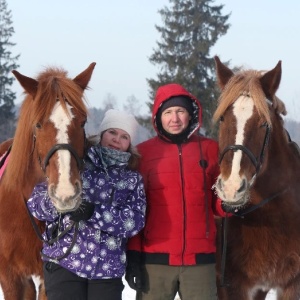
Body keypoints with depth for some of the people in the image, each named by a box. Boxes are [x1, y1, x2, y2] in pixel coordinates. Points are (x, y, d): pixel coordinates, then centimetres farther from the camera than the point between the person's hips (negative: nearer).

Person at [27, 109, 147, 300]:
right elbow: (36, 202, 1)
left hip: (109, 268, 2)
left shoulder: (133, 179, 10)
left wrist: (94, 212, -22)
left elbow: (135, 220, -7)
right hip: (64, 262, -2)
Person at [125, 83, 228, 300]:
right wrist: (133, 255, -2)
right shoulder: (143, 153, 3)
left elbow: (217, 204, 11)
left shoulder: (209, 149, 6)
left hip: (200, 257, 1)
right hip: (155, 258, -1)